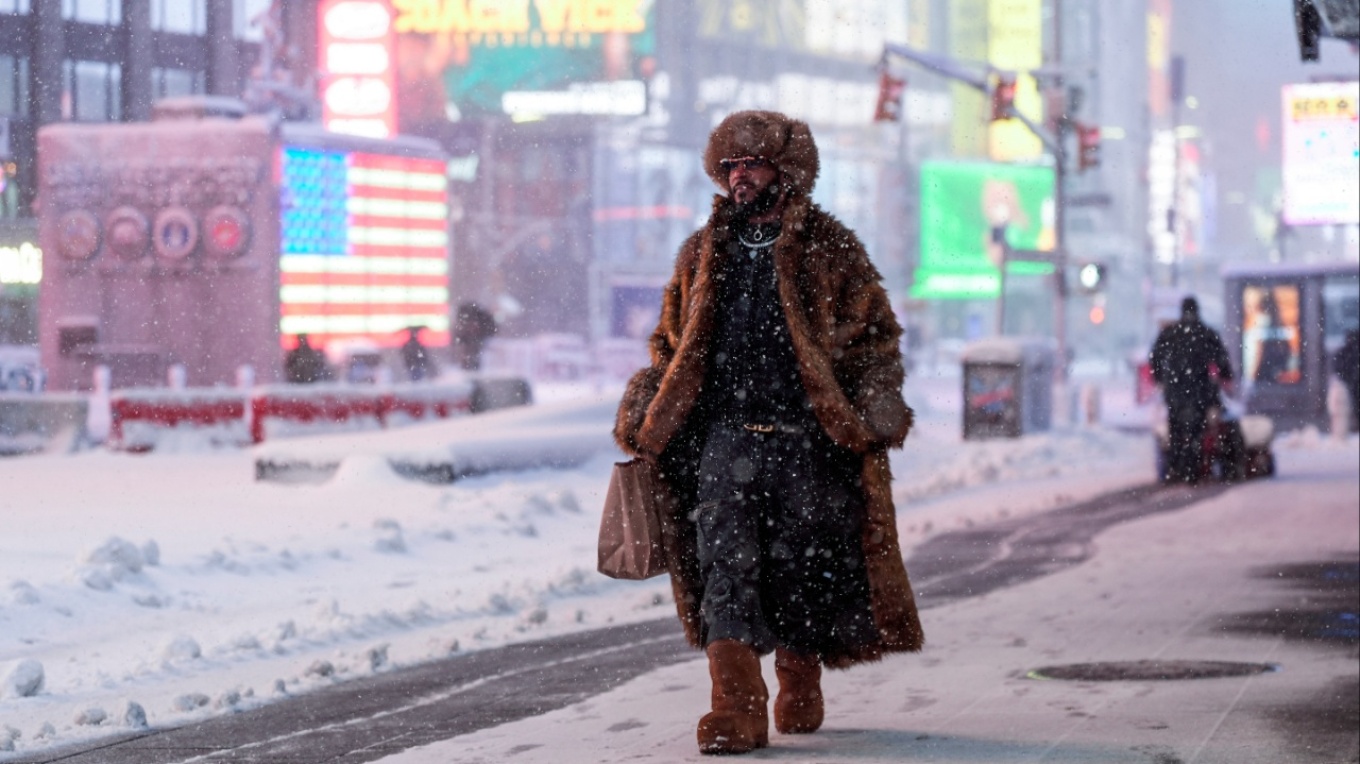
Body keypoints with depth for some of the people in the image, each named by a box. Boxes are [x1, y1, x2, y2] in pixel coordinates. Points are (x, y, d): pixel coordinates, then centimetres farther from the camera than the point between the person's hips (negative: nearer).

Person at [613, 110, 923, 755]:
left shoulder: (831, 250, 6)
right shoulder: (702, 254, 15)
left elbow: (874, 338, 6)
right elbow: (670, 345, 21)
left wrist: (876, 405, -8)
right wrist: (642, 415, 11)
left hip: (809, 441, -2)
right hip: (726, 436, 2)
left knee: (803, 567, 5)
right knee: (724, 566, -12)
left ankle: (800, 687, 27)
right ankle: (736, 708, -17)